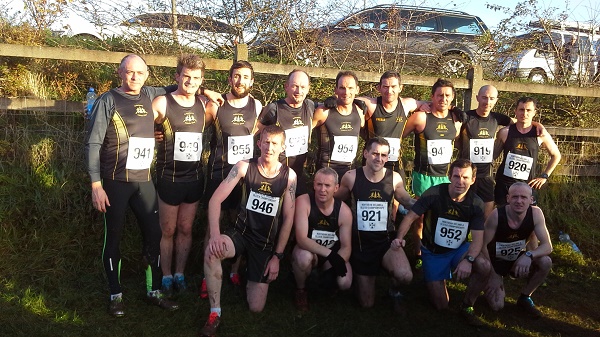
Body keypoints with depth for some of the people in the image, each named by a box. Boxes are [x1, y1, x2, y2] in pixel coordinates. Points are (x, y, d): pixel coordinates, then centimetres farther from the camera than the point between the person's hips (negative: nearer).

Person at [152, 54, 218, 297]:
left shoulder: (205, 106, 3)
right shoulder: (162, 104, -8)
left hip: (195, 177, 3)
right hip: (169, 177, -3)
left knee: (186, 229, 13)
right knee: (168, 230, 8)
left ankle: (180, 274, 27)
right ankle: (166, 276, 23)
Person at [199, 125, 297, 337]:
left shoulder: (289, 176, -7)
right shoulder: (244, 167, -9)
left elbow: (288, 218, -3)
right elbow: (215, 200, -13)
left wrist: (277, 256, -4)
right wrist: (215, 235, -28)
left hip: (266, 244, 1)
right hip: (240, 234, 0)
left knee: (256, 308, -2)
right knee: (211, 251, -36)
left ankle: (252, 276, 33)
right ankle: (215, 314, -18)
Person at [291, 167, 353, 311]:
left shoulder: (344, 211, -15)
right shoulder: (303, 202, -23)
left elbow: (346, 246, -11)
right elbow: (301, 239, -30)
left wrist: (334, 266, -30)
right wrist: (329, 253, -41)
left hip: (333, 254, 3)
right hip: (308, 250, -2)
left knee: (345, 283, -23)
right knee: (304, 257, -38)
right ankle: (300, 290, -4)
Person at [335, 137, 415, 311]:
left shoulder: (394, 178, -6)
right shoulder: (351, 177, -8)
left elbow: (408, 202, 9)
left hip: (386, 240, 0)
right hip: (361, 242, 0)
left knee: (405, 276, -32)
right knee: (367, 304, 8)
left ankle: (394, 290, 6)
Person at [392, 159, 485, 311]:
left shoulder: (476, 204, -11)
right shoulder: (434, 193, -19)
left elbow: (478, 238, -17)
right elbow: (410, 217, -17)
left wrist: (468, 260, -36)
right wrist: (400, 238, -35)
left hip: (458, 250, 2)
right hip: (433, 253, -2)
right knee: (441, 305, -2)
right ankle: (436, 281, 32)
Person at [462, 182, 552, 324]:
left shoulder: (536, 214, -19)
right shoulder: (496, 215, -29)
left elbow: (547, 246, -17)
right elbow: (483, 246, -19)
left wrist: (529, 255, -38)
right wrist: (492, 275, -17)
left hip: (517, 261, 4)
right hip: (494, 263, -4)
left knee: (546, 262, -22)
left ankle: (524, 297, 4)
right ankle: (467, 305, 3)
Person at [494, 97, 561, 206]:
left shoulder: (540, 134, -1)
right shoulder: (505, 132, -2)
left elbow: (556, 156, 12)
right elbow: (494, 154, 10)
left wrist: (544, 176, 7)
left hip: (527, 185, 0)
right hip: (504, 184, 0)